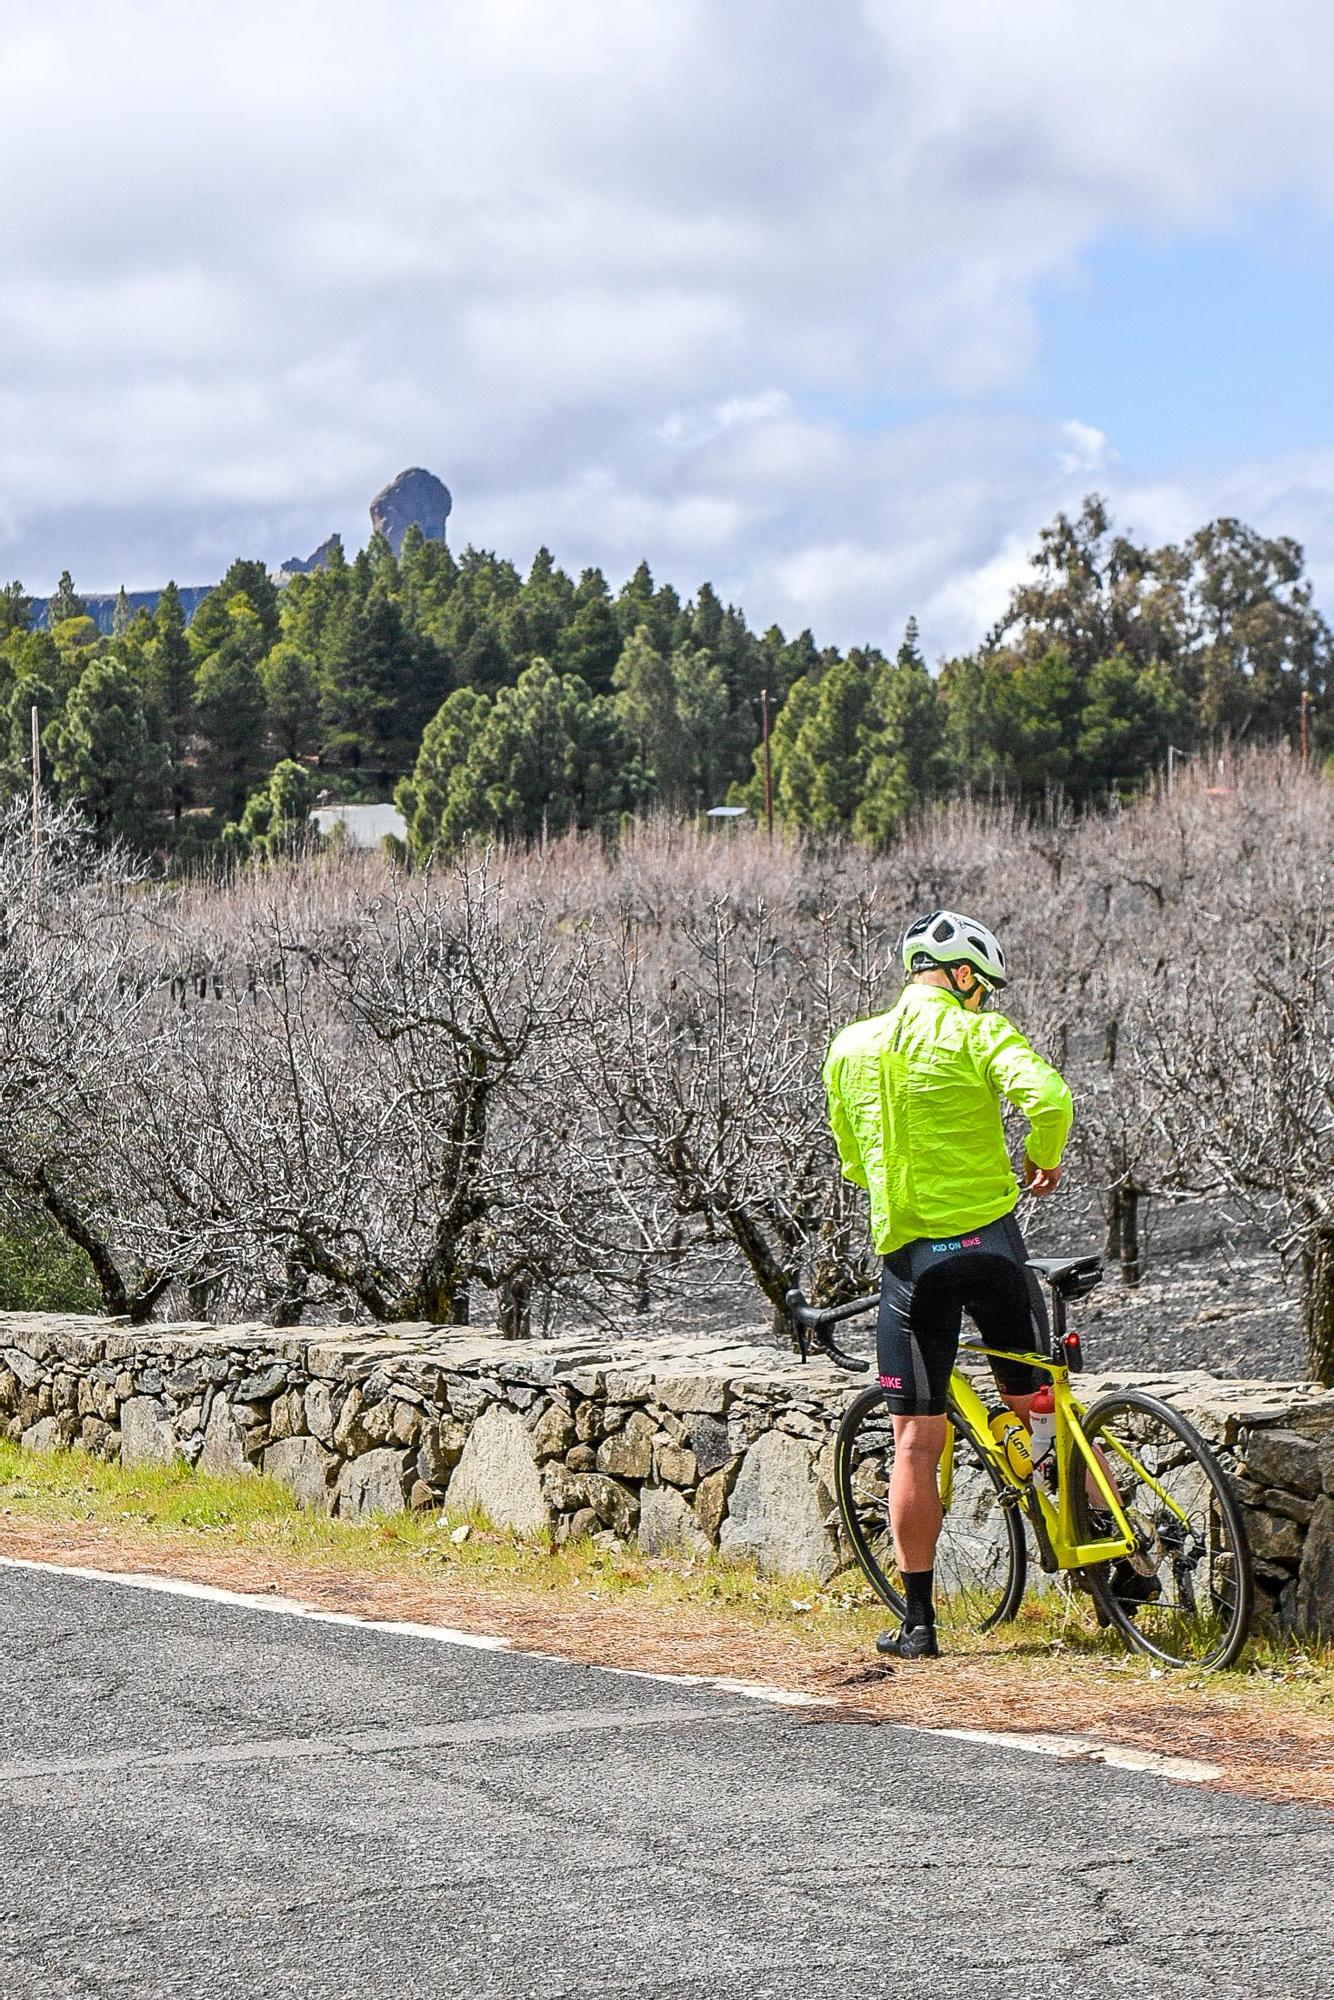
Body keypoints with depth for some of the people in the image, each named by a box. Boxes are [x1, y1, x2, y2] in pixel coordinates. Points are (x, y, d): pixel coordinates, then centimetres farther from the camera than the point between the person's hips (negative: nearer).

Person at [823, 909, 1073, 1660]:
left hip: (907, 1253, 3)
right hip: (988, 1240, -2)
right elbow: (1049, 1095, -21)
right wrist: (1045, 1158, -2)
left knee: (916, 1443, 6)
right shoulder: (975, 1032, -5)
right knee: (1037, 1407, 14)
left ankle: (918, 1620, 8)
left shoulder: (850, 1047, 9)